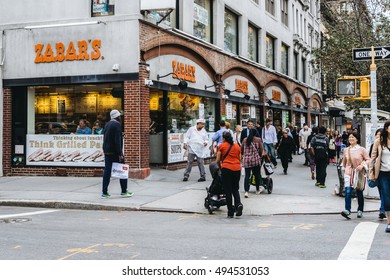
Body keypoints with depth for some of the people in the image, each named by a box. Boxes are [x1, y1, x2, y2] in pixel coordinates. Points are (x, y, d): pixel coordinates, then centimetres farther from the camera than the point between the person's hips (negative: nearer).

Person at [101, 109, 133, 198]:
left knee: (107, 171, 5)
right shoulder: (117, 125, -12)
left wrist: (106, 151, 18)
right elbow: (117, 140, -19)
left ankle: (104, 192, 2)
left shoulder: (107, 124, 14)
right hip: (115, 152, -8)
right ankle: (124, 191, 10)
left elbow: (105, 139, 16)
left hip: (107, 151, 8)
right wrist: (120, 154, -18)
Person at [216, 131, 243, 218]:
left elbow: (218, 160, 5)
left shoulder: (221, 146, 5)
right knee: (235, 189, 16)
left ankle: (230, 212, 4)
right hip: (237, 169, 4)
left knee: (228, 191, 3)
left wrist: (220, 168, 22)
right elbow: (239, 159, 16)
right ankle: (238, 204, -10)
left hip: (226, 169, -3)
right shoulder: (237, 146, 16)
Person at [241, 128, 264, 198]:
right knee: (257, 175, 13)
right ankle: (257, 190, 26)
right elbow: (261, 150, -3)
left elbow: (241, 150, 11)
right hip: (255, 160, -2)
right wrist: (259, 156, 15)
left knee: (247, 176, 1)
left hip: (246, 160, 2)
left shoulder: (245, 140, 8)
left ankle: (246, 191, -11)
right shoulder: (258, 139, 0)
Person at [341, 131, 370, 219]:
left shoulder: (361, 149, -4)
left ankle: (360, 210, 26)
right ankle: (347, 210, -21)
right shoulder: (346, 150, 6)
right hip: (348, 173, 2)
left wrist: (362, 165, -18)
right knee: (348, 192, -15)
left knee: (359, 193, 9)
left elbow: (368, 160, -4)